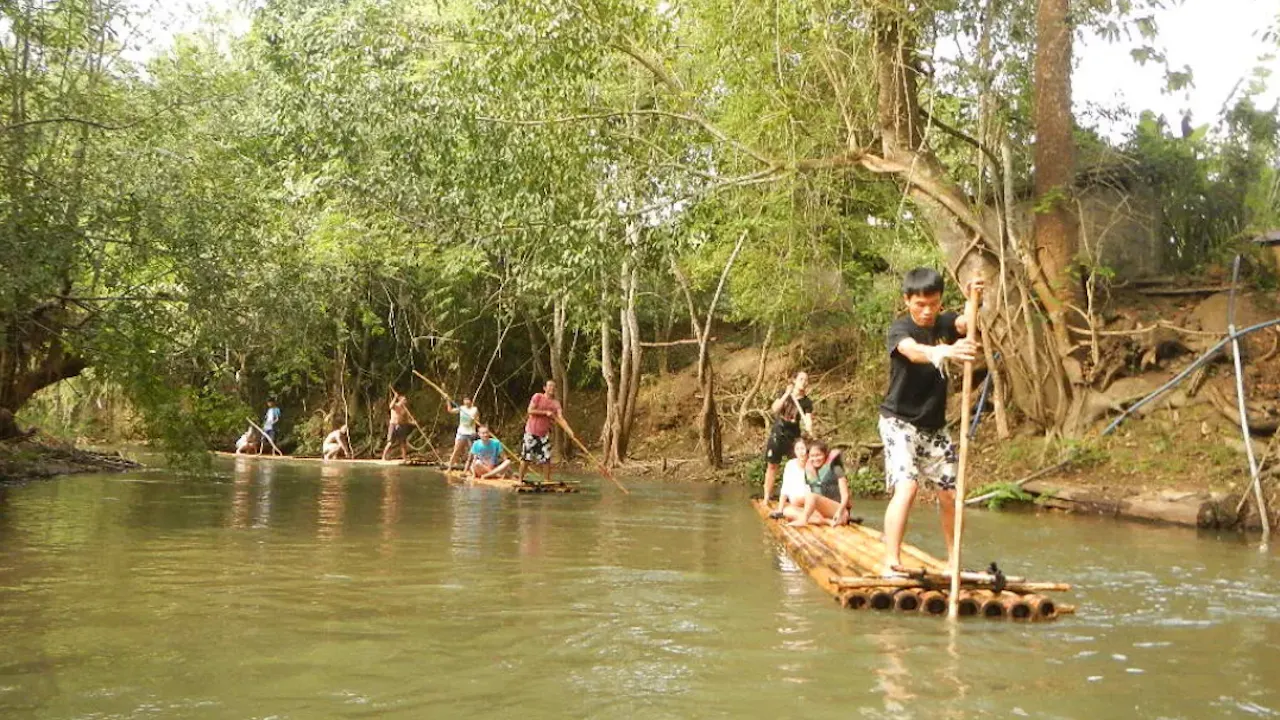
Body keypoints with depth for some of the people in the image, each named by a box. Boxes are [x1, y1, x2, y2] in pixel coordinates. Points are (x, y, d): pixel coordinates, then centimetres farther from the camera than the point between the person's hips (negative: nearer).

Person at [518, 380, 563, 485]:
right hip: (531, 432, -4)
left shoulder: (556, 403, 3)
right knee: (526, 457, -2)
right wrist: (546, 412, -19)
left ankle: (548, 481, 10)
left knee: (546, 458, 1)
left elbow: (560, 419, -9)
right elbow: (530, 410, -15)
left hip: (544, 434, 4)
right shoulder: (537, 396, -5)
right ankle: (520, 480, 8)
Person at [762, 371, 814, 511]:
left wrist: (809, 427, -38)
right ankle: (767, 497, 7)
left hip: (793, 436, -1)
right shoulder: (785, 393, 1)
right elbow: (774, 409, -11)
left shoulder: (807, 403, -3)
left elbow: (808, 419, -16)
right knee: (772, 466, 2)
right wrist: (786, 395, -20)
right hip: (777, 433, 1)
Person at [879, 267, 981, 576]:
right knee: (906, 487, -21)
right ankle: (891, 563, -21)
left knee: (949, 494, 8)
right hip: (899, 422, -6)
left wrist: (973, 304, -47)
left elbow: (966, 324, -24)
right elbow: (914, 352, -40)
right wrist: (945, 352, -61)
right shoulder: (900, 329, -16)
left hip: (934, 425, 6)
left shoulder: (945, 323, -1)